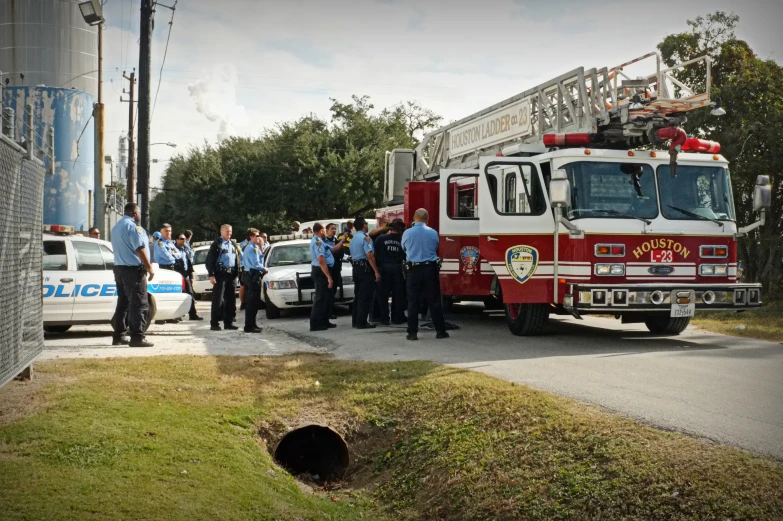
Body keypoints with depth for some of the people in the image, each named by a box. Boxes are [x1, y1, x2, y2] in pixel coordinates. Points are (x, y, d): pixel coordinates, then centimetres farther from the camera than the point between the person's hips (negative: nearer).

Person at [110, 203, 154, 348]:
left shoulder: (116, 227, 18)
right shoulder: (132, 226, -12)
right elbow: (140, 249, -19)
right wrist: (150, 268, -16)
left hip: (119, 269, 10)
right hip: (133, 270, -10)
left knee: (123, 303, 14)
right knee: (139, 304, -9)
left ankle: (119, 336, 16)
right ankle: (137, 337, -14)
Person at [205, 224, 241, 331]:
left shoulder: (233, 245, 18)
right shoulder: (216, 244, -1)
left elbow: (237, 260, 20)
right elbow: (209, 260, -6)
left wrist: (237, 273, 10)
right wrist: (211, 275, -14)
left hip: (231, 275, 6)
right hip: (220, 274, -6)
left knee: (230, 300, 7)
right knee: (218, 299, -7)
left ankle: (228, 322, 14)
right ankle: (214, 323, -4)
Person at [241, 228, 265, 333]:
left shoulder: (248, 247, 19)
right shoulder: (252, 248, -16)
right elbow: (256, 264, -21)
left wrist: (260, 247, 13)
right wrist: (264, 269, -7)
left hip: (249, 275, 11)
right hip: (254, 276, -11)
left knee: (250, 301, 15)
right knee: (253, 302, -9)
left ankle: (250, 324, 23)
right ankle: (250, 326, -10)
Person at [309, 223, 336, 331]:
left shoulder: (317, 241, 15)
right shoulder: (318, 241, -18)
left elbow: (332, 250, 24)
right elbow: (321, 260, -26)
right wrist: (328, 277, -26)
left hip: (319, 271, 11)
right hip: (321, 271, -11)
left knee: (325, 297, 18)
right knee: (321, 298, -9)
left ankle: (324, 321, 25)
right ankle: (316, 324, -8)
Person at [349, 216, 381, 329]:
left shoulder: (353, 238, 15)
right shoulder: (365, 238, -14)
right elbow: (369, 255, -21)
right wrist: (376, 272, -21)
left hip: (355, 268, 9)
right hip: (365, 268, -9)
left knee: (358, 295, 14)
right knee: (365, 296, -7)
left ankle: (356, 320, 17)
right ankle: (361, 322, -8)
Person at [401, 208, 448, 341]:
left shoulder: (407, 233, -6)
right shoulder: (433, 233, -5)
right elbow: (436, 248, 9)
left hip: (413, 269, 0)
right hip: (430, 269, 0)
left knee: (413, 302, 4)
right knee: (434, 301, 7)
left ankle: (412, 332, 3)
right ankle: (440, 331, 10)